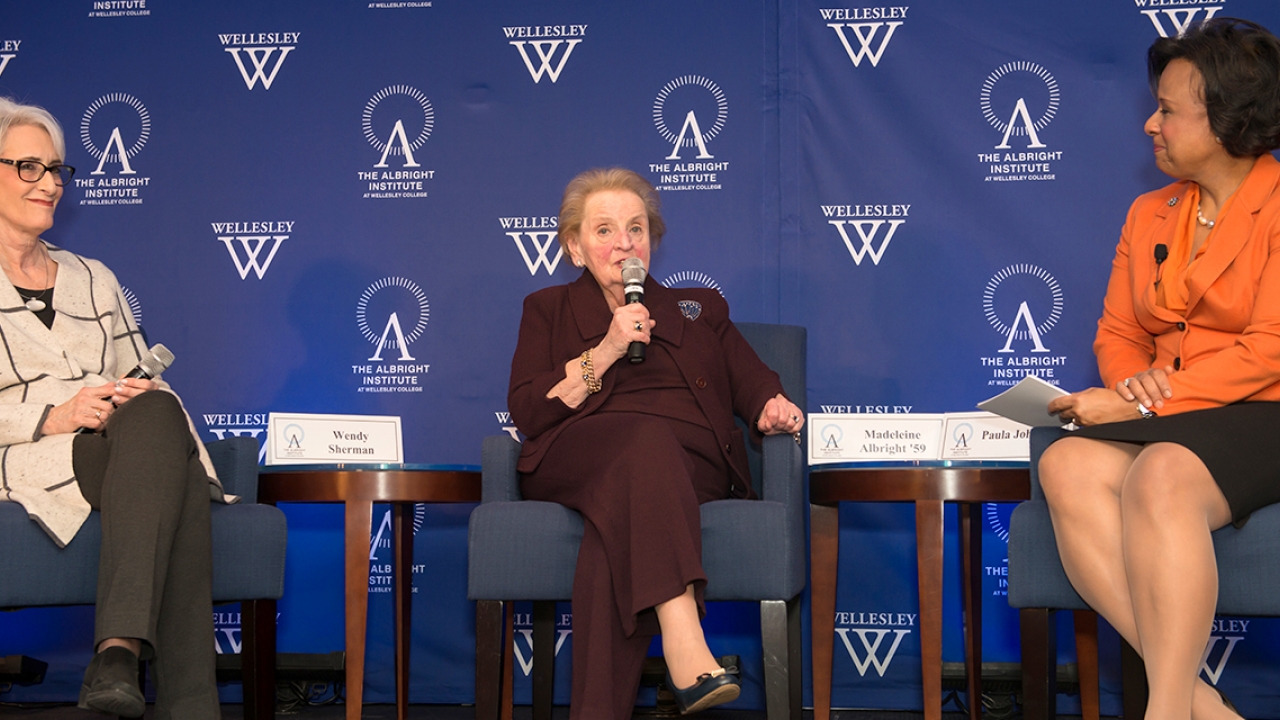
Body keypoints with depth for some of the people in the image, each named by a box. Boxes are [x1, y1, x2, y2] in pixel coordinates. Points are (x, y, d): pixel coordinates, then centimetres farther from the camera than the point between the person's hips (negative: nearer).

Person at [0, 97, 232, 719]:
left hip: (136, 450, 5)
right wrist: (54, 417, -16)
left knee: (156, 415, -35)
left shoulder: (92, 279, 28)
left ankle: (118, 651, -48)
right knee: (171, 451, -36)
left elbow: (145, 383, 25)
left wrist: (143, 397, -1)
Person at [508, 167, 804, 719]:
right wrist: (605, 352, -2)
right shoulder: (548, 310, 24)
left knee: (621, 527, -36)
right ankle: (686, 648, -55)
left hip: (692, 462, 1)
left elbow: (754, 383, 18)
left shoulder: (700, 308, 30)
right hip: (575, 459, -1)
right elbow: (525, 413, 9)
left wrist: (774, 407, -7)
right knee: (646, 438, -38)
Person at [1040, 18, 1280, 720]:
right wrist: (1133, 379, -8)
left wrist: (1139, 402, -15)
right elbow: (1116, 335, 18)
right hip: (1161, 423, 6)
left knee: (1159, 476, -37)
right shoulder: (1150, 214, 18)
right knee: (1067, 463, -27)